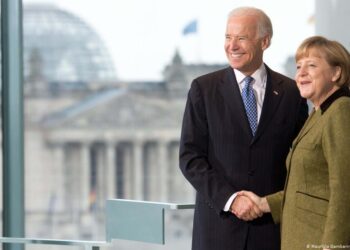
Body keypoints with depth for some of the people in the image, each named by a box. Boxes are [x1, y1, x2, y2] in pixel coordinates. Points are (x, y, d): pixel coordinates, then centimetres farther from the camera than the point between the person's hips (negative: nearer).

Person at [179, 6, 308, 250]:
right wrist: (230, 199, -13)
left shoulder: (291, 92, 5)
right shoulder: (204, 89, 2)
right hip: (219, 222, -1)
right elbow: (190, 157, -2)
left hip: (272, 226, 1)